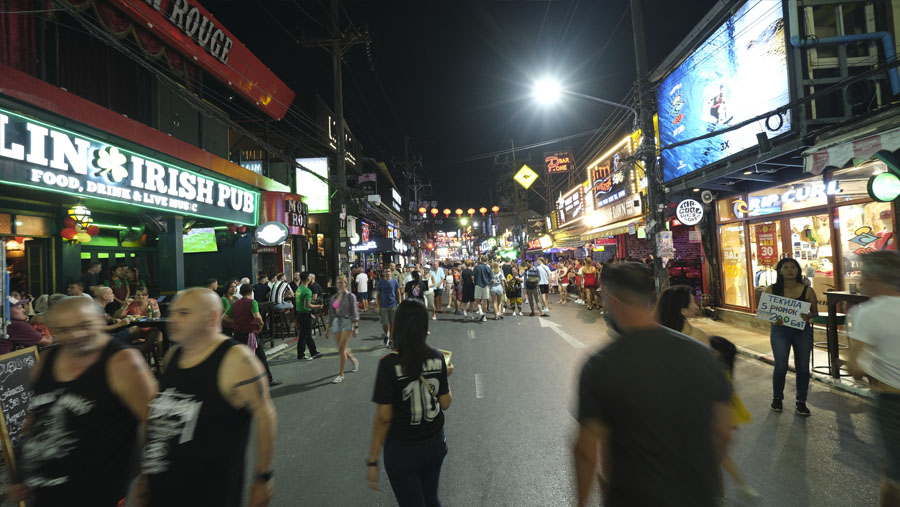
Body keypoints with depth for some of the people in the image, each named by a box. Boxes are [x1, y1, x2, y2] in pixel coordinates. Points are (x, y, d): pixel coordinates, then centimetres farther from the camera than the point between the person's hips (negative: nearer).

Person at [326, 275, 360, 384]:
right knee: (342, 349, 11)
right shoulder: (334, 297, 11)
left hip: (347, 322, -6)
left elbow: (354, 312, -7)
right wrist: (327, 329, 13)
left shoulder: (350, 296, -4)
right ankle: (354, 360, 40)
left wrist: (356, 327, -13)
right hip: (336, 323, 6)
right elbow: (330, 314, 14)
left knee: (341, 349, -11)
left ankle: (341, 374, 0)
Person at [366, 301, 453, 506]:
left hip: (402, 449, -3)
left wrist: (372, 460, -9)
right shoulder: (437, 357, -10)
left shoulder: (389, 363, -21)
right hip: (435, 442, 4)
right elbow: (445, 404, -2)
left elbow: (383, 417, -19)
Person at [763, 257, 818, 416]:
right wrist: (773, 320, -18)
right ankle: (777, 398, 20)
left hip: (802, 331, 2)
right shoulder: (772, 289, -4)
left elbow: (815, 312, 4)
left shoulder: (807, 291, -1)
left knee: (803, 367, 8)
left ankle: (801, 401, 25)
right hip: (780, 331, -2)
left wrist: (808, 316, -18)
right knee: (781, 366, -2)